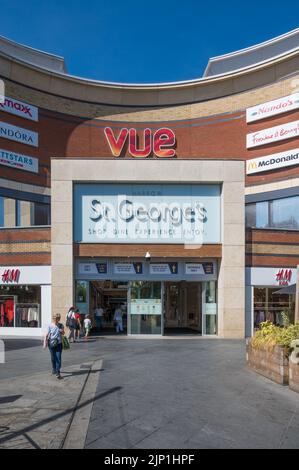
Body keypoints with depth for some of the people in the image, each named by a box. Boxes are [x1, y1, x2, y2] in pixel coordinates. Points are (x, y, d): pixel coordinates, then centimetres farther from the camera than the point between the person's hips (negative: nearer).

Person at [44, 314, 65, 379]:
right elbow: (47, 335, -3)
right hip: (51, 344, 0)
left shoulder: (61, 325, 1)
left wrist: (62, 331, -9)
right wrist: (45, 343, -6)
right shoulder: (50, 326, -6)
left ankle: (58, 373, -6)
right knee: (53, 358, 14)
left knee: (58, 358, -7)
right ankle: (54, 369, 36)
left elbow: (63, 333, 13)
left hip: (59, 344, 0)